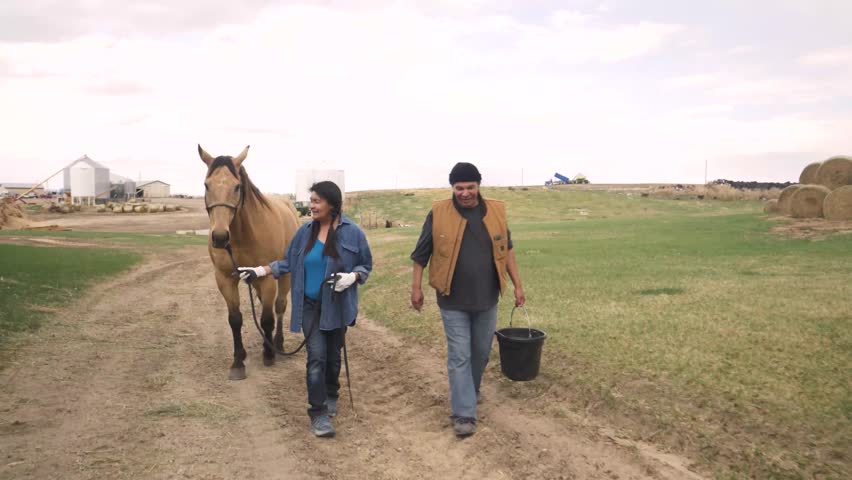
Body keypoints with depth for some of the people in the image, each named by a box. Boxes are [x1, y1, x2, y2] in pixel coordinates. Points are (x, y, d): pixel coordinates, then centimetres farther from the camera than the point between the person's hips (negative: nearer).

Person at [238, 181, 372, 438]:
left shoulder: (352, 233, -11)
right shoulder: (305, 231, -1)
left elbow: (366, 265, -3)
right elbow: (289, 262, 7)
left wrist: (352, 277, -23)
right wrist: (261, 270, -3)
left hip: (337, 306, -1)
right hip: (310, 306, 1)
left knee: (333, 355, 16)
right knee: (316, 357, -6)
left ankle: (330, 396, 41)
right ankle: (318, 412, 1)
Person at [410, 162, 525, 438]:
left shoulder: (496, 211, -1)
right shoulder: (438, 213, -9)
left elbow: (506, 250, 9)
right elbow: (421, 254, 0)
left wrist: (517, 285, 9)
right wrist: (416, 288, 1)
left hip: (486, 299, 3)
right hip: (453, 302, -3)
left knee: (481, 352, 17)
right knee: (459, 357, -1)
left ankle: (470, 392, 42)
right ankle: (464, 414, 6)